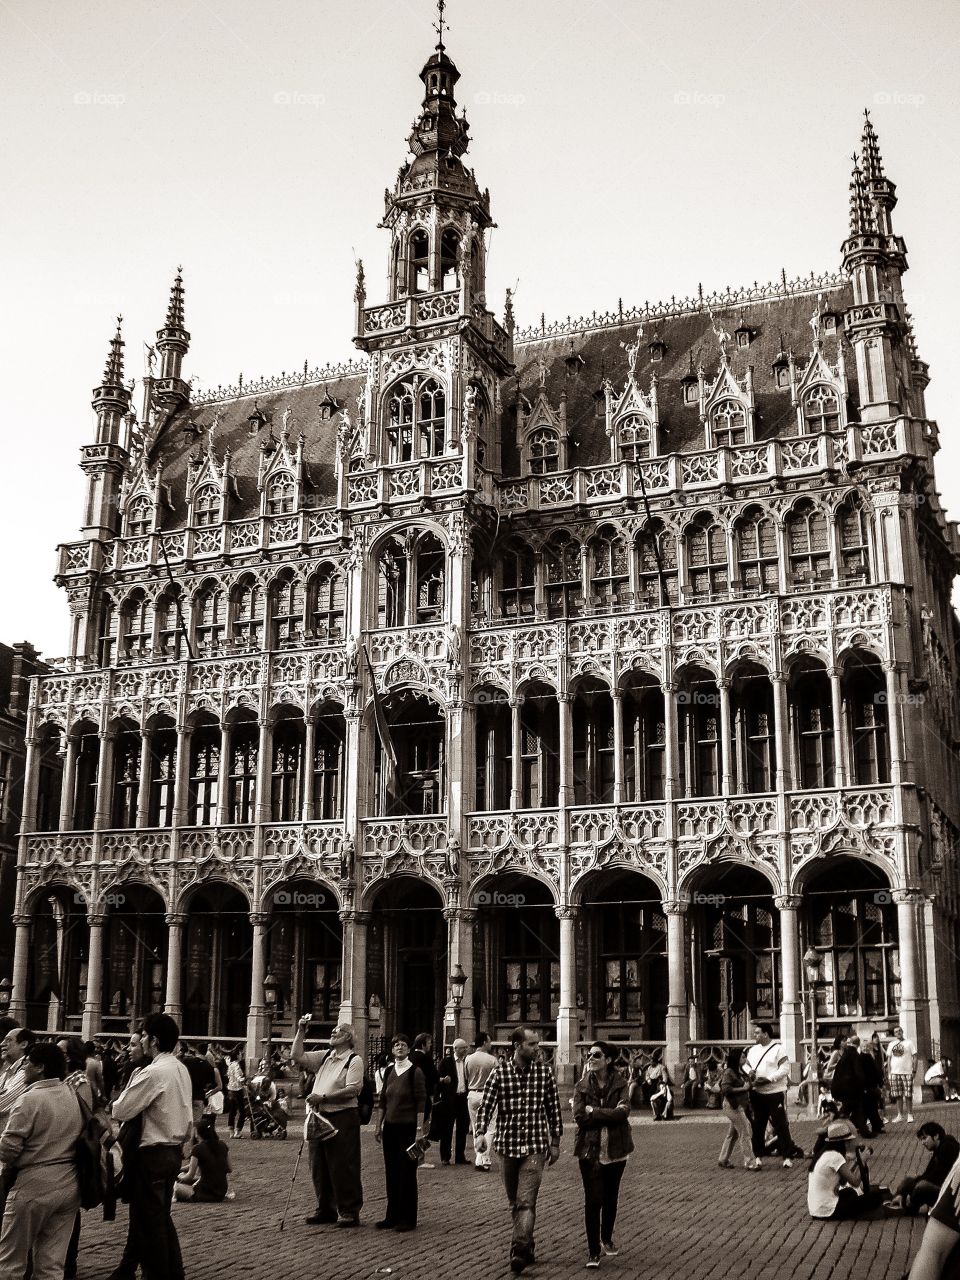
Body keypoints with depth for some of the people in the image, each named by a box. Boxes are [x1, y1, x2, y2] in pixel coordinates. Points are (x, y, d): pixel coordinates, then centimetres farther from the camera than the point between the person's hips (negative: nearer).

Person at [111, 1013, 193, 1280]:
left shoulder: (153, 1073, -20)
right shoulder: (181, 1069, 6)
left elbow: (120, 1112, -17)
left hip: (152, 1153, -9)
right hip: (174, 1150, 9)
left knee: (148, 1221, 3)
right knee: (163, 1217, 20)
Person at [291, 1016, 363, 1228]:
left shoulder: (354, 1060, -6)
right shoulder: (324, 1057, 16)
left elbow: (353, 1089, -17)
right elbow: (297, 1056, 12)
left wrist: (323, 1097, -19)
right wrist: (301, 1031, 4)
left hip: (342, 1118, -7)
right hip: (320, 1117, 7)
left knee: (343, 1167, -4)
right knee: (319, 1166, 12)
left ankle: (349, 1212, 5)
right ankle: (325, 1209, 24)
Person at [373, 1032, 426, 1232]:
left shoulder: (415, 1072, -9)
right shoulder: (389, 1071, 8)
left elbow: (421, 1102, -10)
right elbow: (382, 1101, 14)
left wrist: (419, 1129, -15)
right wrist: (378, 1126, 11)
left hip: (408, 1127, -5)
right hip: (390, 1126, 5)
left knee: (407, 1173, 0)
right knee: (391, 1172, 10)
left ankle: (407, 1219, 9)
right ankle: (392, 1216, 20)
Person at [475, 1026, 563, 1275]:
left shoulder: (544, 1072, -1)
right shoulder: (500, 1072, -4)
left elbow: (554, 1109, 7)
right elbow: (485, 1105, -8)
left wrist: (555, 1142, 9)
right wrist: (481, 1133, -24)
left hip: (535, 1147, -1)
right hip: (507, 1145, 2)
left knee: (526, 1201, -14)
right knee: (515, 1202, 14)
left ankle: (520, 1250, -19)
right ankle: (526, 1247, 29)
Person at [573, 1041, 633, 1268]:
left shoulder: (620, 1084, -2)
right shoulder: (582, 1086, 0)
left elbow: (623, 1112, -17)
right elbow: (579, 1117, -12)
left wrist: (594, 1111, -15)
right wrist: (609, 1115, -15)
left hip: (616, 1149, 1)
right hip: (590, 1149, -1)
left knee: (611, 1197, 14)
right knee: (593, 1200, -6)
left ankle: (607, 1239, 35)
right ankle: (593, 1250, 2)